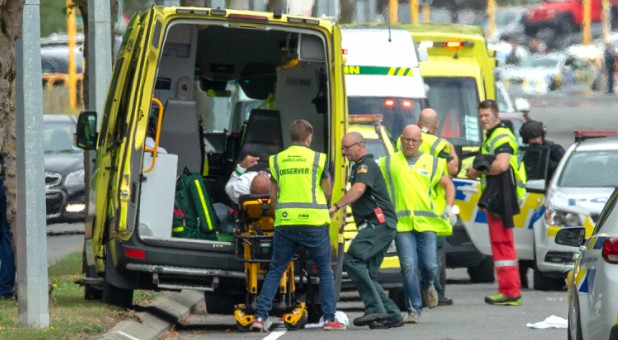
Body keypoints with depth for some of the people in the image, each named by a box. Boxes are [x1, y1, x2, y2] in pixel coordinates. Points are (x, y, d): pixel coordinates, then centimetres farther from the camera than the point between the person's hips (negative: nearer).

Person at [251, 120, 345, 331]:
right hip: (313, 222, -2)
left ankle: (260, 316, -1)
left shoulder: (276, 160, 7)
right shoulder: (317, 159, -1)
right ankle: (329, 319, 5)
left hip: (285, 223, 2)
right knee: (325, 271, 9)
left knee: (275, 271, 9)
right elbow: (327, 193, 5)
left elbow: (273, 196, 10)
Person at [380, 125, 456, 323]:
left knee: (430, 266, -2)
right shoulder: (389, 163, 9)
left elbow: (448, 185, 22)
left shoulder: (432, 163, 12)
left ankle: (427, 286, 34)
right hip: (402, 224, -1)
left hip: (426, 223, 1)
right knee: (408, 266, -9)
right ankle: (414, 310, -1)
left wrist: (449, 206, 8)